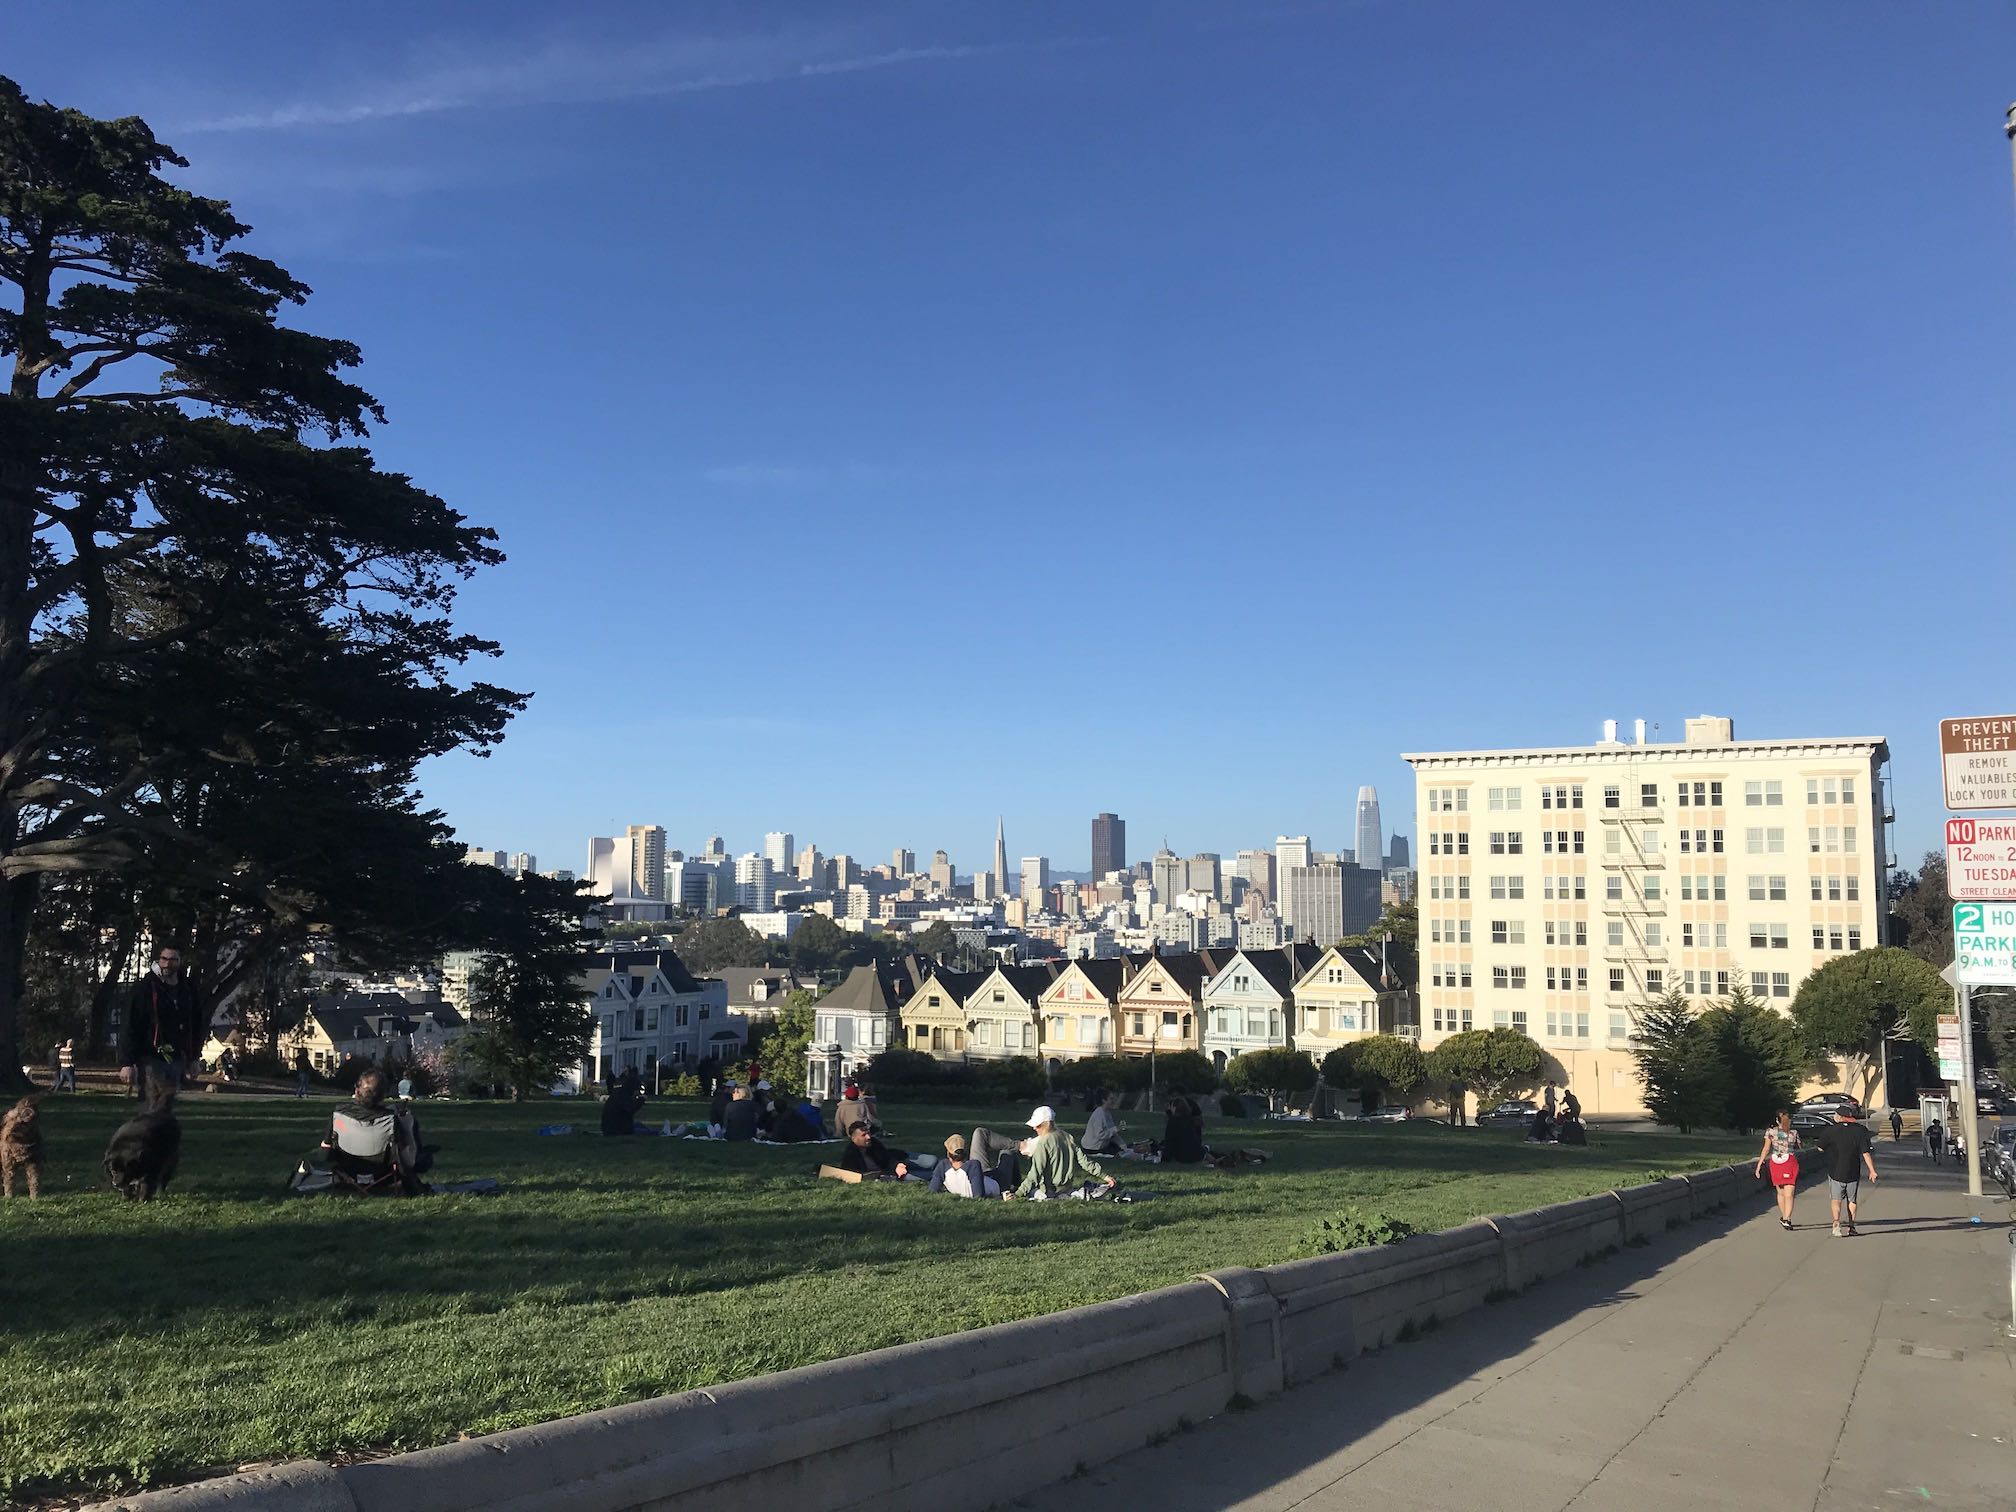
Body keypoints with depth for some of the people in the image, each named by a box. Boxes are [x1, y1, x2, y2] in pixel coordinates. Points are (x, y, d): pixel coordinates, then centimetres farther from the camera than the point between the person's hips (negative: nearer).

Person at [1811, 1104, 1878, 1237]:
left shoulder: (1831, 1129, -8)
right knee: (1851, 1200, 17)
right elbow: (1866, 1153, -9)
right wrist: (1872, 1170, -2)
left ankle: (1836, 1222, -20)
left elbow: (1820, 1147, 0)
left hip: (1835, 1171, -1)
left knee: (1836, 1199, 2)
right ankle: (1851, 1227, 18)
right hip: (1853, 1173, 1)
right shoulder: (1860, 1130, -6)